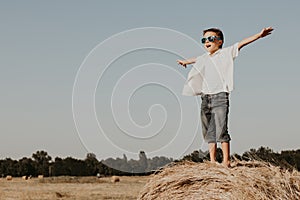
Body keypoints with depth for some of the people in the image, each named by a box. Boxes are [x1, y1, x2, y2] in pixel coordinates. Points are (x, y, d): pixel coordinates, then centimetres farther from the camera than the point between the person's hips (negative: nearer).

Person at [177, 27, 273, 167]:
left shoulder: (226, 53, 2)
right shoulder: (204, 58, 19)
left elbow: (241, 44, -9)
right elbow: (195, 60, 42)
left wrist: (259, 35, -19)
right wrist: (185, 61, 63)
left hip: (220, 96, -6)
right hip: (205, 98, 6)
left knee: (221, 130, -14)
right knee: (209, 132, 6)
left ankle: (226, 161, -11)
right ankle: (212, 161, 10)